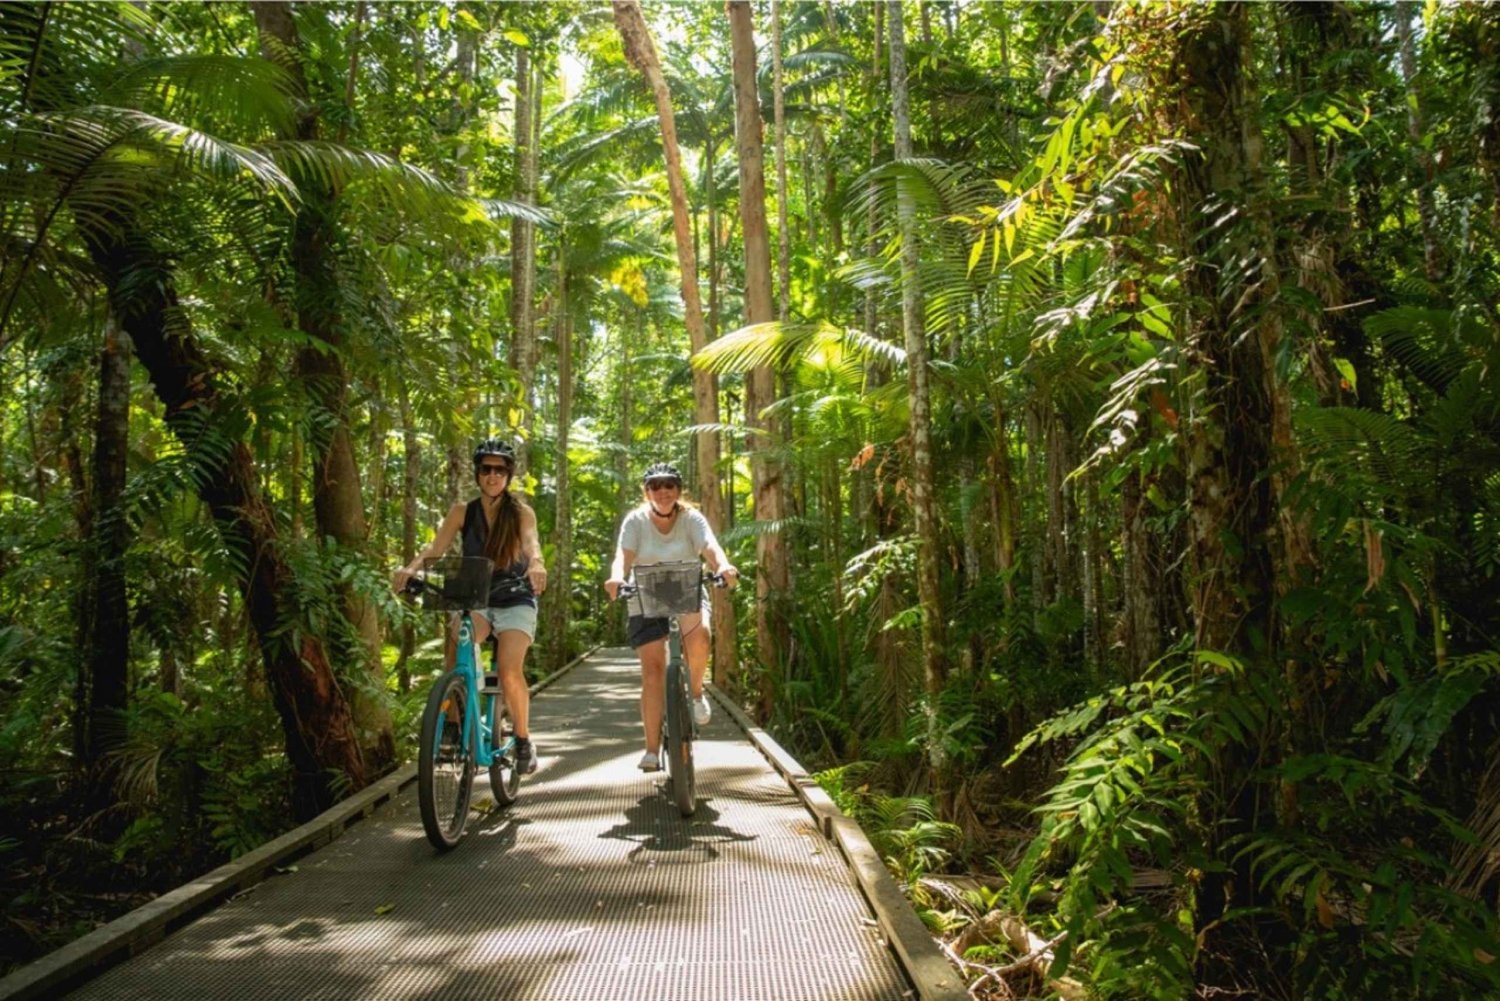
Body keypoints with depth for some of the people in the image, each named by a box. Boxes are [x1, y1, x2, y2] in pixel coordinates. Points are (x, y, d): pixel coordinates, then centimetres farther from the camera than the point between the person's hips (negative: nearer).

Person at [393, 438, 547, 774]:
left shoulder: (521, 512, -5)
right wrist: (412, 566, -33)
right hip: (474, 598, 2)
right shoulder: (463, 512, 0)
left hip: (515, 601, -2)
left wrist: (536, 563, -48)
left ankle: (523, 740, 1)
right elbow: (436, 546, -12)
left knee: (509, 670, -22)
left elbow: (531, 541, -24)